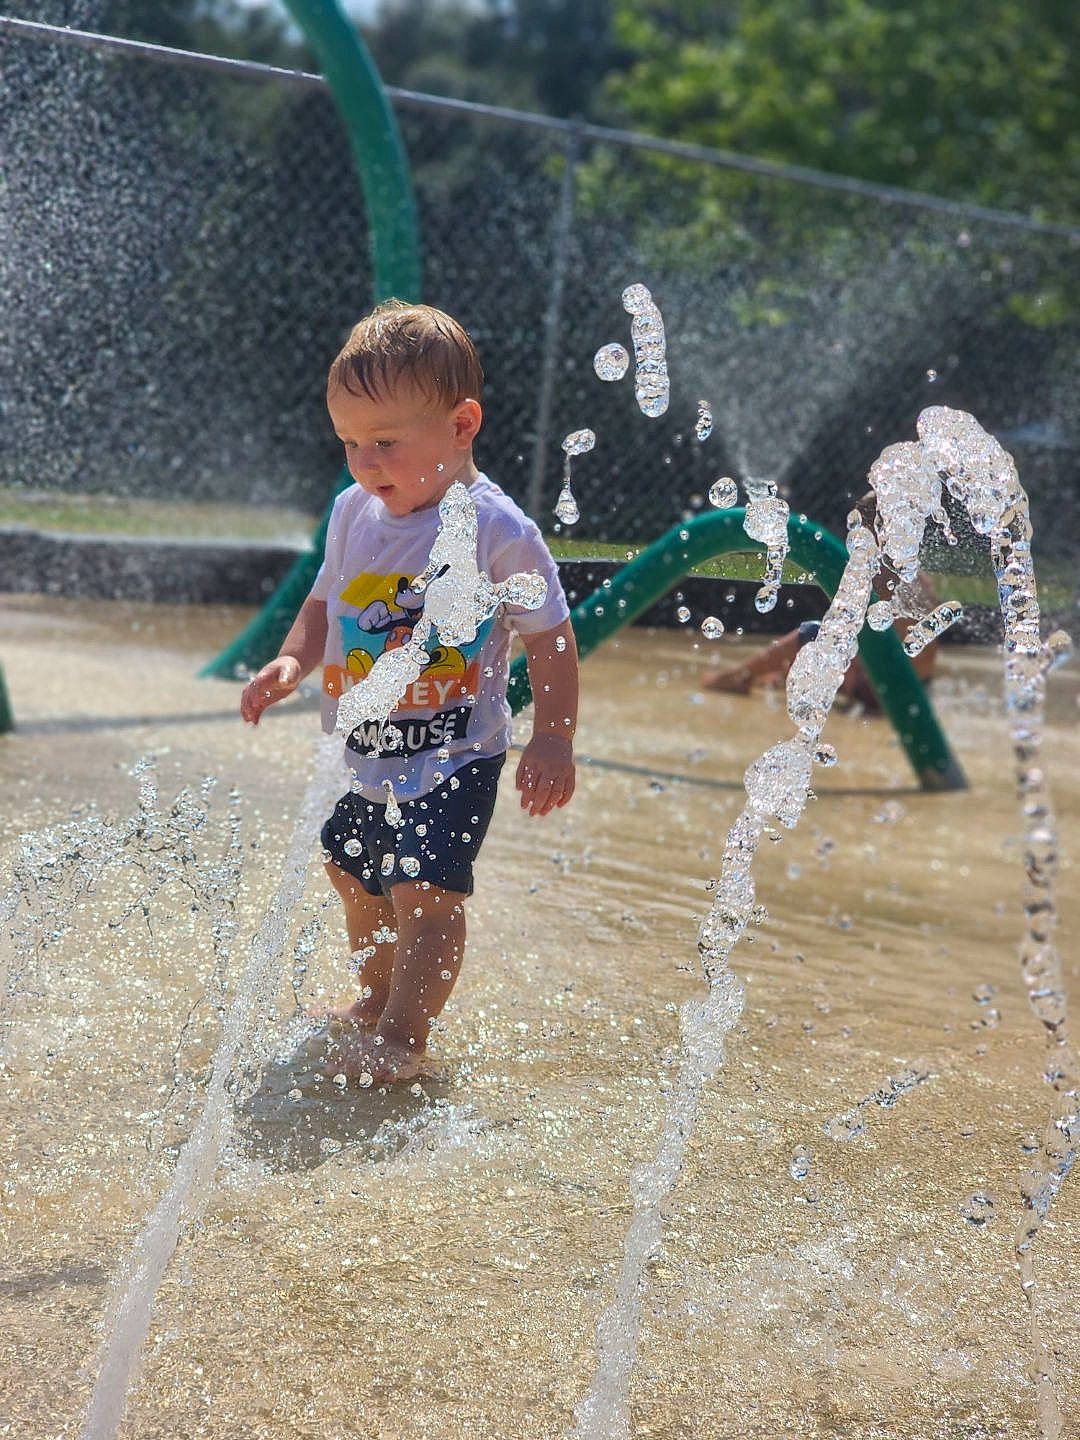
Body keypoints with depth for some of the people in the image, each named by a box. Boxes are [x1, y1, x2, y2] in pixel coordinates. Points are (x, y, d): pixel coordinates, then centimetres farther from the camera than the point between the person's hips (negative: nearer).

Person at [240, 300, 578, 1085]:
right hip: (365, 751, 7)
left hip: (454, 757, -7)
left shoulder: (498, 531, -17)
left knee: (426, 894, -15)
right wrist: (292, 661, -5)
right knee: (357, 875, 22)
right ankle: (376, 999, 43)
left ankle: (402, 1036, -2)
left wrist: (554, 740, -16)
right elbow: (325, 603, 13)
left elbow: (551, 639, -12)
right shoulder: (353, 512, 0)